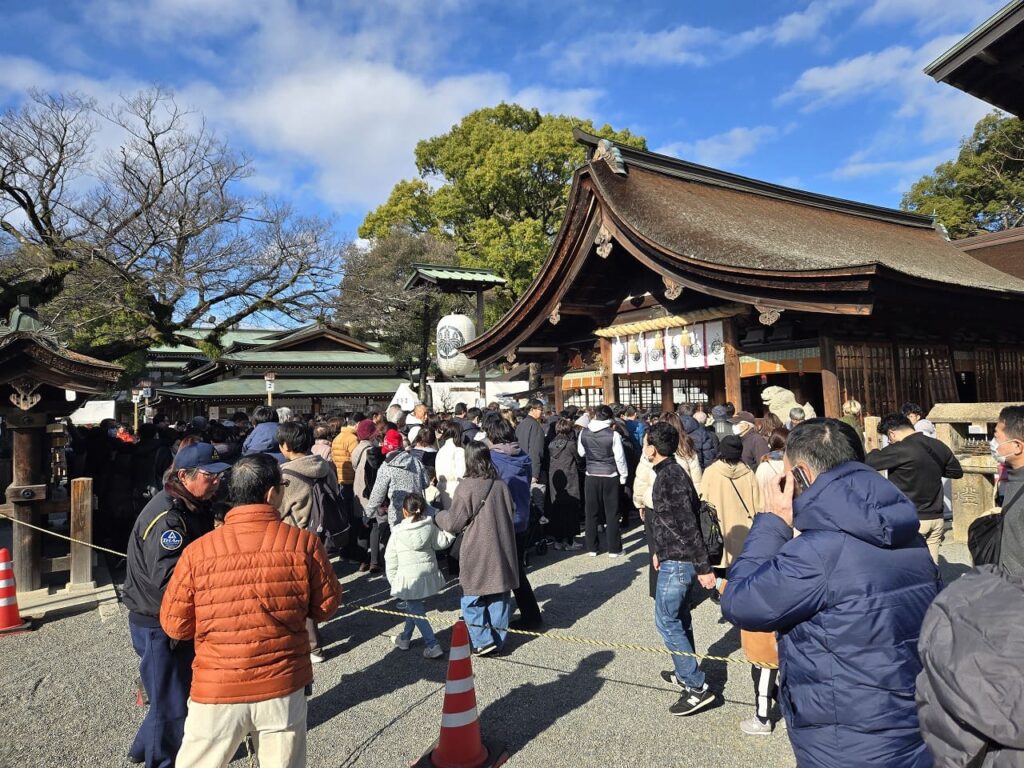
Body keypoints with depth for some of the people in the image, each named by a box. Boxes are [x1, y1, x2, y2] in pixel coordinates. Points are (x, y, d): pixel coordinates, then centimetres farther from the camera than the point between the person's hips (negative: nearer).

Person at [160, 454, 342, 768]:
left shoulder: (197, 551, -14)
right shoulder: (305, 544, -15)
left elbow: (174, 625, -2)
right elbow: (326, 607, -4)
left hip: (217, 689, 0)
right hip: (283, 687, 0)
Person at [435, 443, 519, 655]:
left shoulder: (467, 487, -15)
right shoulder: (501, 484, 1)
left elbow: (453, 523, -9)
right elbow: (511, 512, 13)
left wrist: (438, 516, 10)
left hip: (478, 552, -5)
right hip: (502, 550, 5)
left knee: (472, 598, 9)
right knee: (500, 596, 14)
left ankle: (483, 640, 7)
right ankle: (499, 639, 22)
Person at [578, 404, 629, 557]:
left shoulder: (584, 433, -4)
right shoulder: (613, 435, -13)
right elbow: (620, 458, -7)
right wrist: (623, 475, 5)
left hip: (591, 476, 2)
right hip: (610, 477, -2)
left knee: (591, 513, 10)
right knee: (611, 513, 6)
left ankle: (592, 548, 16)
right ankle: (614, 549, 11)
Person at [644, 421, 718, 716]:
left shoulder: (669, 478, -23)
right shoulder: (670, 472, 9)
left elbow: (688, 525, -24)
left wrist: (704, 568, -23)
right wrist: (660, 550, 24)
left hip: (677, 562, -10)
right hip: (677, 558, 10)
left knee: (666, 621, -2)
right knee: (679, 618, 20)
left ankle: (697, 687, 4)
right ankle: (686, 672, 35)